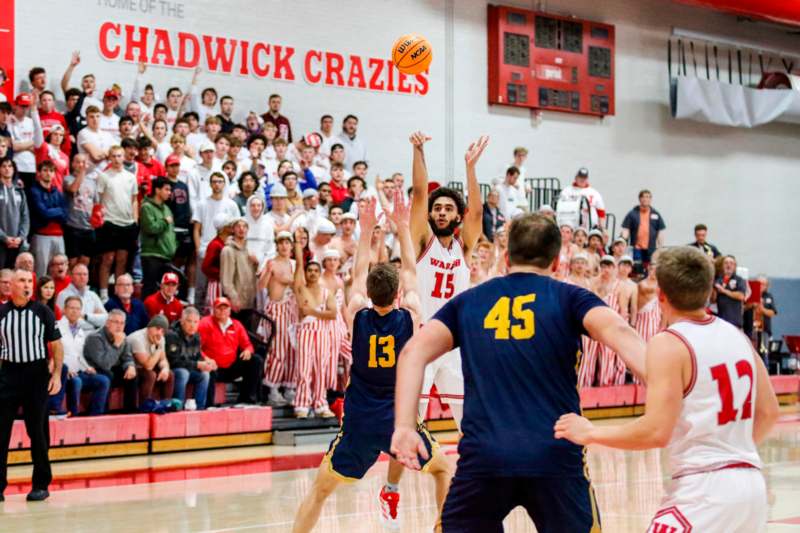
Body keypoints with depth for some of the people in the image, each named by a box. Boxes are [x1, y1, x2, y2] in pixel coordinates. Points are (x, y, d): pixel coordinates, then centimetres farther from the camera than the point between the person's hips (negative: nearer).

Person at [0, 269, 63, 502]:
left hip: (37, 374, -1)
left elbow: (56, 345, 3)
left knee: (37, 431, 4)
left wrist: (56, 375, -6)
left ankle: (41, 484, 13)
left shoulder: (42, 312, 1)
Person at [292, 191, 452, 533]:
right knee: (443, 469, 24)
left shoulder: (357, 316, -6)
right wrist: (403, 226, 16)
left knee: (320, 489, 11)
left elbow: (358, 275, 12)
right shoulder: (410, 316, -7)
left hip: (359, 422, 1)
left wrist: (366, 230, 18)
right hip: (400, 419, 0)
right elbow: (410, 272, 9)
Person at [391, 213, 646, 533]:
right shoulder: (569, 298, 7)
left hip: (484, 457, 1)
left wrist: (404, 427, -5)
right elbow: (616, 331, -12)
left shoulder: (468, 302, 14)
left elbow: (414, 352, 2)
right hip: (555, 456, -1)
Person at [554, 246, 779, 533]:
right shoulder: (737, 335, 9)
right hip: (751, 483, 8)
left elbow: (657, 432, -20)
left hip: (704, 488, -8)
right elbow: (768, 412, 14)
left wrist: (590, 433, -9)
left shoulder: (668, 344, -12)